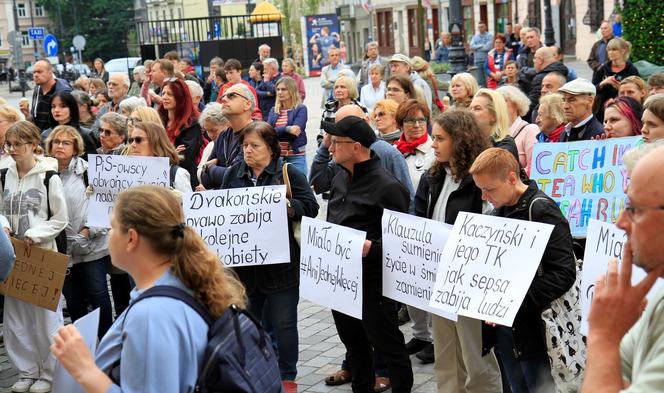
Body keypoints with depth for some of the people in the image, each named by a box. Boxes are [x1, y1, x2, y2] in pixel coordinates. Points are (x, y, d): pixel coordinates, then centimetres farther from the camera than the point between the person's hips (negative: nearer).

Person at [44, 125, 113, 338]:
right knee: (73, 299, 11)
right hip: (63, 249, 4)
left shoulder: (87, 171, -7)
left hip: (92, 246, -4)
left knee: (97, 295, 1)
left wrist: (90, 229, -14)